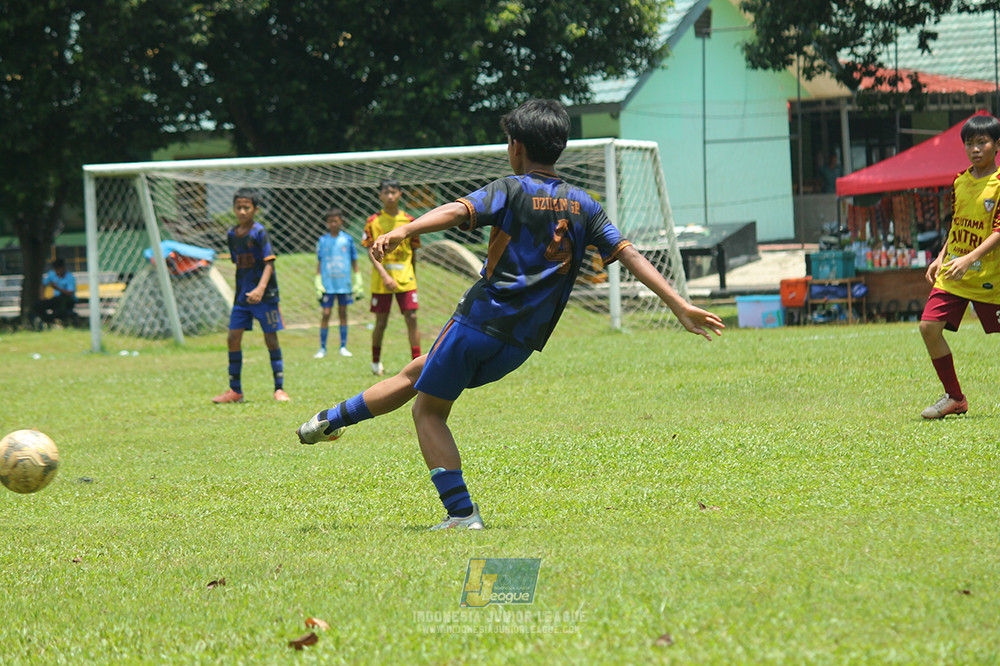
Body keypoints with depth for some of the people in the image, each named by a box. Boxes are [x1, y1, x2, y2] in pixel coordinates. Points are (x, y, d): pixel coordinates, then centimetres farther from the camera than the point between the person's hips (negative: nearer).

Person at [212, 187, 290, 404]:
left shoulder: (259, 232, -10)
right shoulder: (232, 235, 8)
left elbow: (269, 263, -16)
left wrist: (261, 288, -28)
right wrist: (238, 294, 16)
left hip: (264, 296, -6)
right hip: (242, 296, 6)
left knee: (271, 339, -2)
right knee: (233, 338, 1)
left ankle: (279, 388, 5)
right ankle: (235, 390, 10)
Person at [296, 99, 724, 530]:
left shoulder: (511, 190, -4)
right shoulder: (583, 205, 10)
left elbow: (458, 211, -21)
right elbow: (629, 255, 4)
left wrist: (403, 231, -36)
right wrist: (679, 305, 2)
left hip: (479, 320, -6)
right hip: (521, 345, 6)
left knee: (429, 411, 10)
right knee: (416, 373, 25)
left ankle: (462, 513, -2)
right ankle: (333, 420, 33)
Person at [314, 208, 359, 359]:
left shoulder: (347, 240, 3)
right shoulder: (323, 240, 3)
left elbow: (354, 261, 9)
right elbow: (319, 263, 6)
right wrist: (318, 284, -1)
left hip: (344, 284, 1)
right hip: (327, 284, -1)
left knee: (343, 313, 7)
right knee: (326, 314, -4)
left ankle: (343, 347, 14)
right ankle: (322, 348, 3)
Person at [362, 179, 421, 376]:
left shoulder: (408, 221, 5)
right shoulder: (374, 222, -1)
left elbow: (413, 252, 13)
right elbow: (372, 252, -7)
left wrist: (413, 276, 12)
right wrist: (384, 276, -18)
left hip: (406, 278, 1)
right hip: (382, 280, -1)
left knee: (412, 318, -7)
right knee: (381, 322, 5)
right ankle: (376, 362, 22)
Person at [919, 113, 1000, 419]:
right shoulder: (960, 182, 9)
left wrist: (969, 259, -28)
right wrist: (942, 257, 14)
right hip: (952, 274, 6)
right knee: (929, 326, -8)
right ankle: (954, 398, 3)